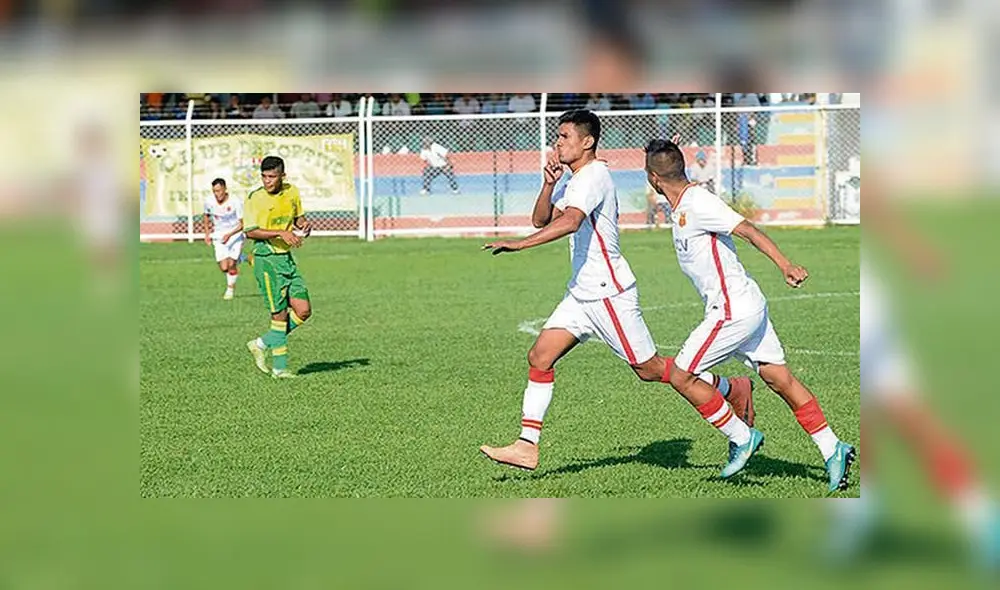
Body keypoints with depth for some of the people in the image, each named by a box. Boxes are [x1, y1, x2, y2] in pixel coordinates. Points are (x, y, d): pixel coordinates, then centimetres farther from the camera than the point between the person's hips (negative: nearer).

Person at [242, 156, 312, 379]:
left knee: (303, 311, 1)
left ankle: (262, 344, 15)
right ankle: (279, 367, 3)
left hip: (287, 257, 6)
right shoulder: (254, 198, -11)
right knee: (280, 313, -6)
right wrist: (281, 233, -24)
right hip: (266, 259, -6)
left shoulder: (292, 193, 6)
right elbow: (250, 231, -16)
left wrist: (303, 225, -1)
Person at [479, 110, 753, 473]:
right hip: (582, 294, 10)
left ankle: (733, 389, 16)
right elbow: (540, 219, 15)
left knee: (650, 369, -1)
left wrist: (517, 245, -36)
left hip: (610, 293, -10)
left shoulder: (593, 177, -17)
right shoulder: (574, 181, 14)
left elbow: (569, 222, -33)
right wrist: (549, 183, -2)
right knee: (539, 357, -1)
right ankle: (527, 447, -2)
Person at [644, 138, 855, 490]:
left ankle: (741, 438, 5)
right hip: (747, 305, 9)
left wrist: (785, 266, -26)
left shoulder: (697, 203, -16)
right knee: (780, 379, 7)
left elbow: (748, 230, -21)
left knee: (680, 376, -1)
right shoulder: (681, 206, 10)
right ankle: (832, 451, 4)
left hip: (733, 311, -9)